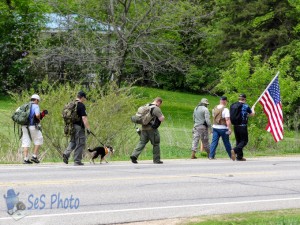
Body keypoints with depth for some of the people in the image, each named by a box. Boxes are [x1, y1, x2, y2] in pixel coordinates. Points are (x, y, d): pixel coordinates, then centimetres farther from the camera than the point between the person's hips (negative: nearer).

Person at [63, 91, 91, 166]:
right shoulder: (81, 105, -12)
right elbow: (84, 118, -18)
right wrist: (88, 128, -15)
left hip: (72, 126, 7)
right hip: (79, 127, -7)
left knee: (73, 141, 20)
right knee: (80, 144, 0)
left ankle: (66, 153, -4)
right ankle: (77, 161, 1)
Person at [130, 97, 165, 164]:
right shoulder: (156, 109, -12)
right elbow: (162, 119, -16)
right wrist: (162, 115, 5)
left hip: (144, 128, 6)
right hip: (152, 129, -6)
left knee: (142, 142, 6)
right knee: (156, 144, 6)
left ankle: (134, 155, -10)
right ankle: (156, 160, 10)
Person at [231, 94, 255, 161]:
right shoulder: (246, 106, -9)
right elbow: (252, 114, 4)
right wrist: (252, 109, 27)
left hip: (235, 126, 5)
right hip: (242, 126, -5)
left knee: (238, 141, 14)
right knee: (244, 141, 2)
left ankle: (239, 156, 13)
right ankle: (235, 150, -19)